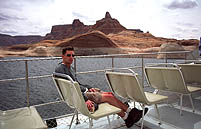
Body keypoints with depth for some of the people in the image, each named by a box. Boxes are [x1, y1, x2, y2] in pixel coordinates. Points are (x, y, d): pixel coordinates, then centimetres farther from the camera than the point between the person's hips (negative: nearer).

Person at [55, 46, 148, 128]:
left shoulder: (70, 68, 17)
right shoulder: (60, 69, -13)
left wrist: (89, 88, 4)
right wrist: (85, 100, -25)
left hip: (84, 91, 9)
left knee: (110, 95, -1)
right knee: (109, 97, -11)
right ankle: (129, 112, 6)